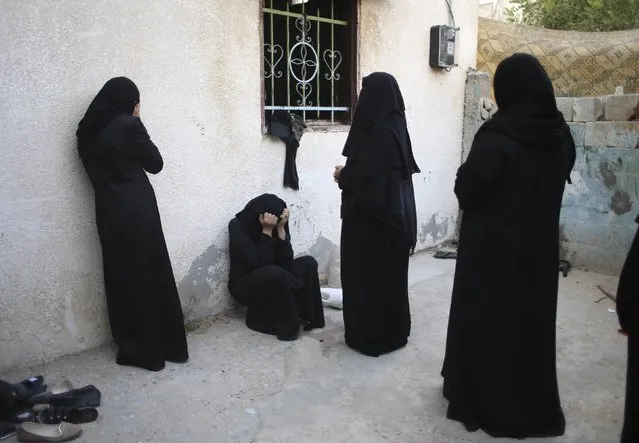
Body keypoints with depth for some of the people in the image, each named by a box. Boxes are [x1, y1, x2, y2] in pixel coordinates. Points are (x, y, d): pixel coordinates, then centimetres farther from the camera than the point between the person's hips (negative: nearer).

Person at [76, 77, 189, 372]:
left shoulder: (88, 131, 8)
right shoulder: (128, 125, -11)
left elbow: (97, 169, 14)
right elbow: (156, 164, -3)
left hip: (108, 212, 5)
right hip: (137, 211, -5)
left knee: (122, 278, 11)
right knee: (151, 277, 5)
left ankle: (134, 349, 18)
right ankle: (165, 347, 15)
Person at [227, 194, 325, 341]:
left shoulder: (276, 223, -4)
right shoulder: (238, 226, -18)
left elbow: (286, 259, -12)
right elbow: (258, 262, -27)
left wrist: (281, 228, -20)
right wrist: (267, 230, -27)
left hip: (272, 278, 6)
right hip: (244, 285, -6)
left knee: (308, 263, -11)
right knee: (275, 274, -35)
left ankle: (307, 315, -7)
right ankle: (286, 326, -18)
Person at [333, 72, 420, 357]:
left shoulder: (374, 131, -20)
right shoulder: (397, 126, 7)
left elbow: (362, 178, -24)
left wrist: (342, 176, -4)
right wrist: (349, 174, 14)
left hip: (370, 217, -9)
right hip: (396, 214, 9)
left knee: (366, 275, 4)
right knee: (391, 274, 17)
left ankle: (370, 336, 15)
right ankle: (394, 332, 29)